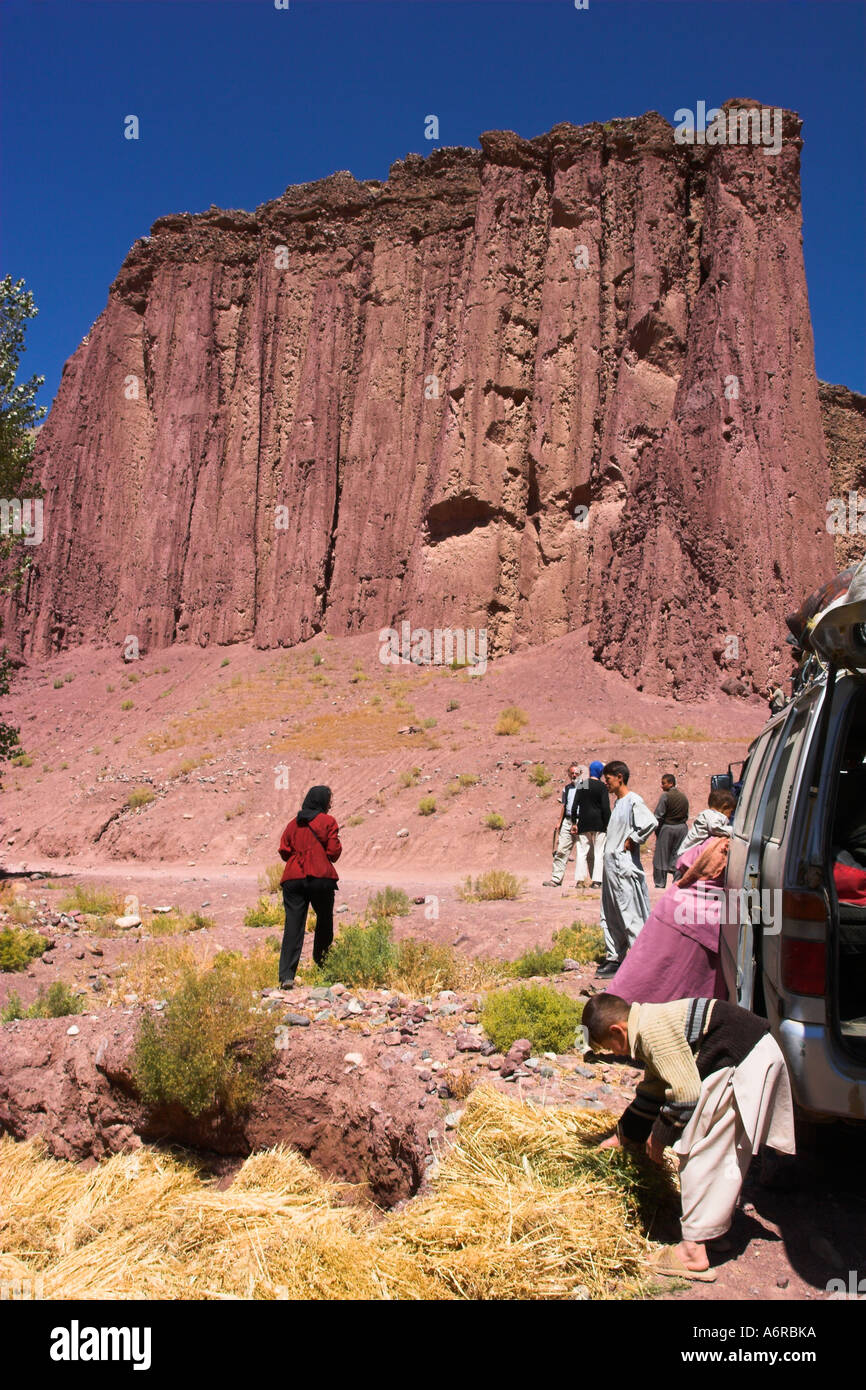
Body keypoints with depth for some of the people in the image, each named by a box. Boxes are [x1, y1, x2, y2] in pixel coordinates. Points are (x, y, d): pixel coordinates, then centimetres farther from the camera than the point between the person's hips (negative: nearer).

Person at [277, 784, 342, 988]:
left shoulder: (293, 824, 14)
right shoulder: (328, 821, 2)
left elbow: (284, 851, 10)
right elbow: (334, 851, -4)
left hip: (293, 879, 3)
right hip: (321, 878, -3)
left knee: (293, 926, -3)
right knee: (324, 920, 16)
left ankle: (286, 975, -13)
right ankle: (322, 963, 26)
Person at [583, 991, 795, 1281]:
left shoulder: (652, 1031, -16)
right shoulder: (652, 1024, 16)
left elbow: (685, 1092, -18)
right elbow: (653, 1091, 27)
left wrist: (661, 1135, -3)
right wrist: (621, 1136, 33)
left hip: (745, 1063, -10)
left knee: (699, 1152, -4)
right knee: (725, 1154, 19)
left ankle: (693, 1251, 0)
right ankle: (715, 1230, 30)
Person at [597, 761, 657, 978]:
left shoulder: (634, 801, -13)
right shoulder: (618, 802, 16)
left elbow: (650, 823, -29)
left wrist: (631, 842, -18)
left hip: (625, 867, -10)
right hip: (610, 866, 10)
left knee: (631, 916, -6)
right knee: (610, 918, 13)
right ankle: (614, 960, 20)